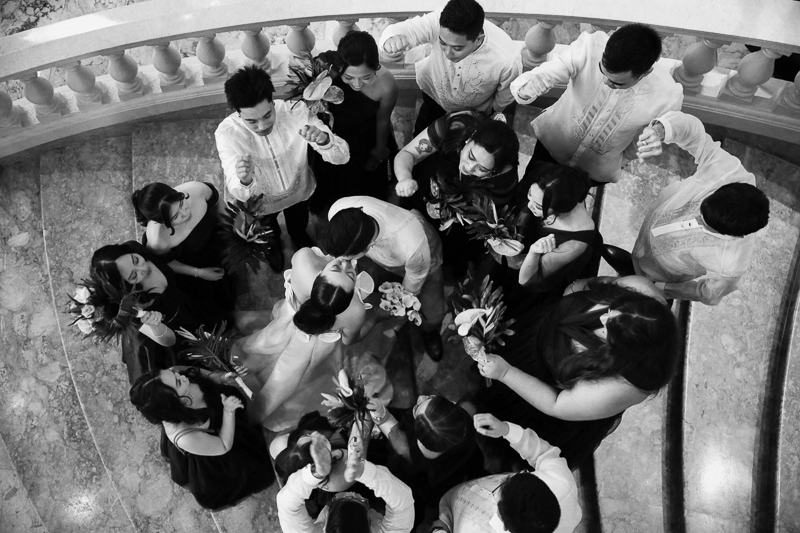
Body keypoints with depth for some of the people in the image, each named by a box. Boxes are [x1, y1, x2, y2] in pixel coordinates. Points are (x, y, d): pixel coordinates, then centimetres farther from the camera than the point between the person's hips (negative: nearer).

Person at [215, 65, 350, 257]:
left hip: (298, 191, 1)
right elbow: (239, 194, -32)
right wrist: (245, 181, -57)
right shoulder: (227, 133, -31)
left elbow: (342, 157, -32)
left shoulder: (295, 111, -31)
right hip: (261, 202, -1)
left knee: (298, 229, 31)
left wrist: (323, 139, -55)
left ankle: (301, 241, 68)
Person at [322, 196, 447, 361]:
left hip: (423, 254, -3)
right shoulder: (338, 210, -40)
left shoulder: (412, 247, -50)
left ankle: (429, 331, 40)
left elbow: (413, 281, -23)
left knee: (433, 313, 1)